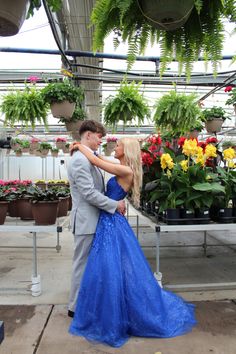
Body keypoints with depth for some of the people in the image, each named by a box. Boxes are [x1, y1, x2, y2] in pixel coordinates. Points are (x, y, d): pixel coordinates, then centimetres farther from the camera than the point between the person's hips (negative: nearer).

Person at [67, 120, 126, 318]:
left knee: (90, 263, 18)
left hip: (94, 219, 10)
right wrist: (115, 205, -15)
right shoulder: (80, 160, -18)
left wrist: (115, 203, 7)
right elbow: (89, 193, -23)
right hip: (86, 221, -10)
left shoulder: (88, 158, 13)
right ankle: (76, 307, 20)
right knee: (83, 264, 4)